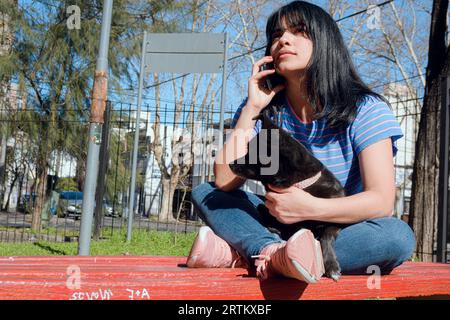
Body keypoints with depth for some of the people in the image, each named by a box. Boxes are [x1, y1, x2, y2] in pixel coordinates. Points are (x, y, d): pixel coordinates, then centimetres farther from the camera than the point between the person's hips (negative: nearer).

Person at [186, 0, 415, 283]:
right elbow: (225, 182, -13)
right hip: (281, 225, 3)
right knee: (204, 192, -11)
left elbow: (382, 201, -21)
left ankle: (241, 254, -37)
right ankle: (276, 253, -38)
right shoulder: (265, 110, -2)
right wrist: (250, 109, -17)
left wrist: (310, 207, -35)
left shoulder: (366, 111, -11)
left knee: (399, 236, -33)